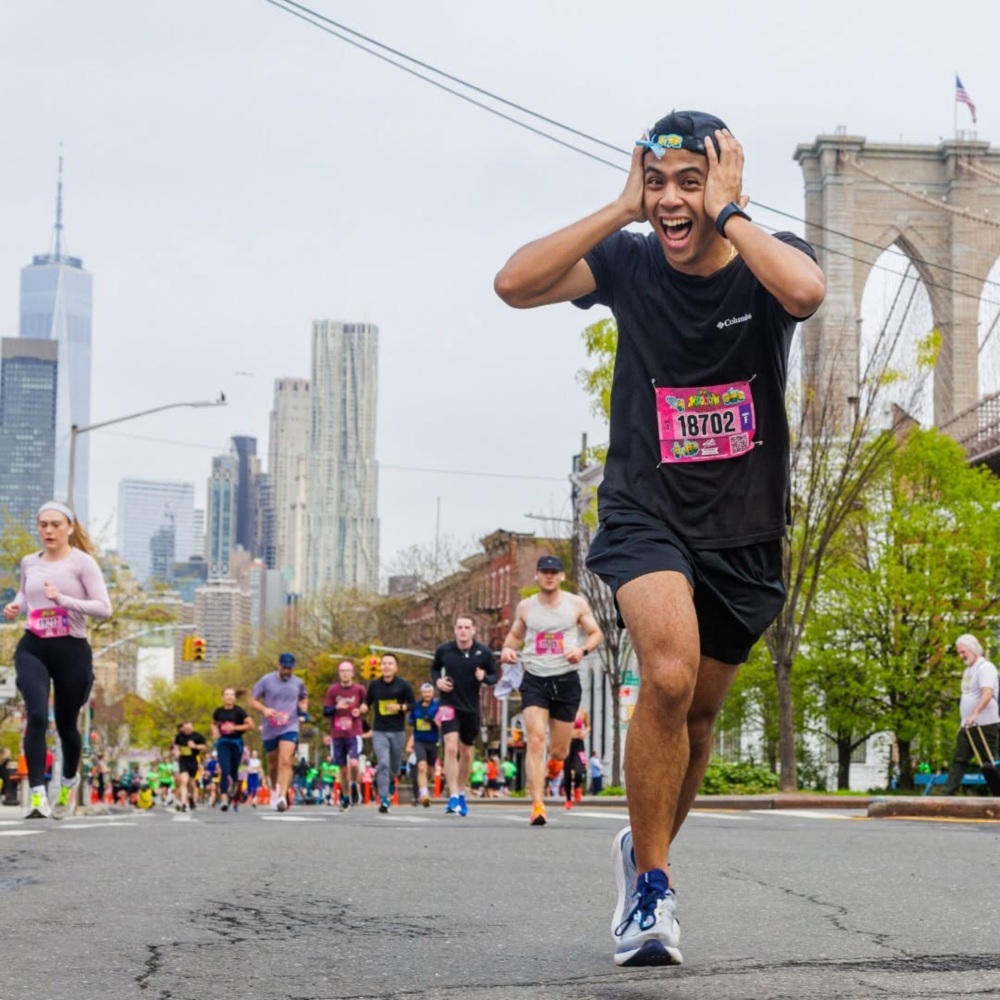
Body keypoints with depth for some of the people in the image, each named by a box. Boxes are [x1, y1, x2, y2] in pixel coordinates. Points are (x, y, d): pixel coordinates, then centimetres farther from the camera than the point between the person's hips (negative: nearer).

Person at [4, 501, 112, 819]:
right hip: (32, 648, 2)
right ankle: (38, 796, -20)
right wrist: (15, 606, 6)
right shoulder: (29, 563, 7)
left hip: (71, 650, -2)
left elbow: (104, 608, -13)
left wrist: (63, 600, -23)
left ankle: (69, 780, 42)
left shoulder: (83, 563, -7)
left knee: (66, 725, 11)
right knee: (36, 717, -20)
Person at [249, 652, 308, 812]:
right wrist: (264, 709, -19)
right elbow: (252, 701, 0)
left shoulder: (298, 683, 5)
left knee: (286, 761, -19)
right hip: (270, 729, 1)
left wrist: (303, 707, 2)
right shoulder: (266, 681, -2)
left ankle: (282, 796, -27)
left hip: (290, 728, -1)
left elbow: (304, 698, 25)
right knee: (273, 763, 14)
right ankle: (274, 789, 43)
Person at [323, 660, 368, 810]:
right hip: (337, 735, 2)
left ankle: (354, 785, 9)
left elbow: (365, 707, 15)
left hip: (354, 734, -2)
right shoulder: (332, 690, 3)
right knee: (343, 769, 7)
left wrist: (360, 712, -7)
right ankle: (345, 798, 22)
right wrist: (336, 707, -17)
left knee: (353, 764, -20)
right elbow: (325, 711, 2)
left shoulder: (359, 689, 1)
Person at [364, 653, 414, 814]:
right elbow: (367, 702, 14)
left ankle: (390, 780, 47)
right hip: (379, 731, -1)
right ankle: (383, 800, -11)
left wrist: (400, 707, -16)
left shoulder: (403, 685, -2)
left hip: (398, 731, 1)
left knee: (395, 767, 10)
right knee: (383, 764, -15)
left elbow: (413, 705, 2)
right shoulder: (374, 685, 2)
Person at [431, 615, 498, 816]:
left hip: (471, 708, 2)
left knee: (466, 754, 14)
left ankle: (461, 794, 33)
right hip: (449, 705, -2)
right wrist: (437, 680, -8)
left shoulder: (484, 653, -6)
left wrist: (484, 677, -19)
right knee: (451, 748, -18)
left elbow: (495, 676, 3)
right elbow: (434, 669, 13)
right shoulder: (443, 650, -5)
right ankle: (453, 798, -18)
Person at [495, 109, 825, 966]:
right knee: (669, 676, -26)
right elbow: (514, 284, -23)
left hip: (745, 529, 2)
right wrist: (623, 208, -20)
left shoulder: (768, 259, -9)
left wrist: (726, 213, -23)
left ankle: (644, 849, 42)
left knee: (697, 709, 15)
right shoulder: (628, 262, -8)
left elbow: (806, 292, -34)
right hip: (646, 511, -2)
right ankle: (651, 883, -10)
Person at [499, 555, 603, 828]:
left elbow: (596, 634, 7)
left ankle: (554, 762, 48)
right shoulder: (525, 607, 6)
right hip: (534, 680, 0)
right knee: (535, 741, -17)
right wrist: (507, 649, -4)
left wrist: (583, 649, -14)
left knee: (559, 749, 8)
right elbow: (515, 635, 19)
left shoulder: (577, 604, 2)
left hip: (566, 680, 0)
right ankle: (537, 805, -20)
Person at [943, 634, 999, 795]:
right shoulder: (969, 669, 18)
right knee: (958, 761, 4)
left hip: (984, 725, -9)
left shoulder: (985, 667, -12)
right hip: (968, 726, 9)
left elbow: (987, 694, -26)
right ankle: (947, 794, 2)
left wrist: (975, 714, -38)